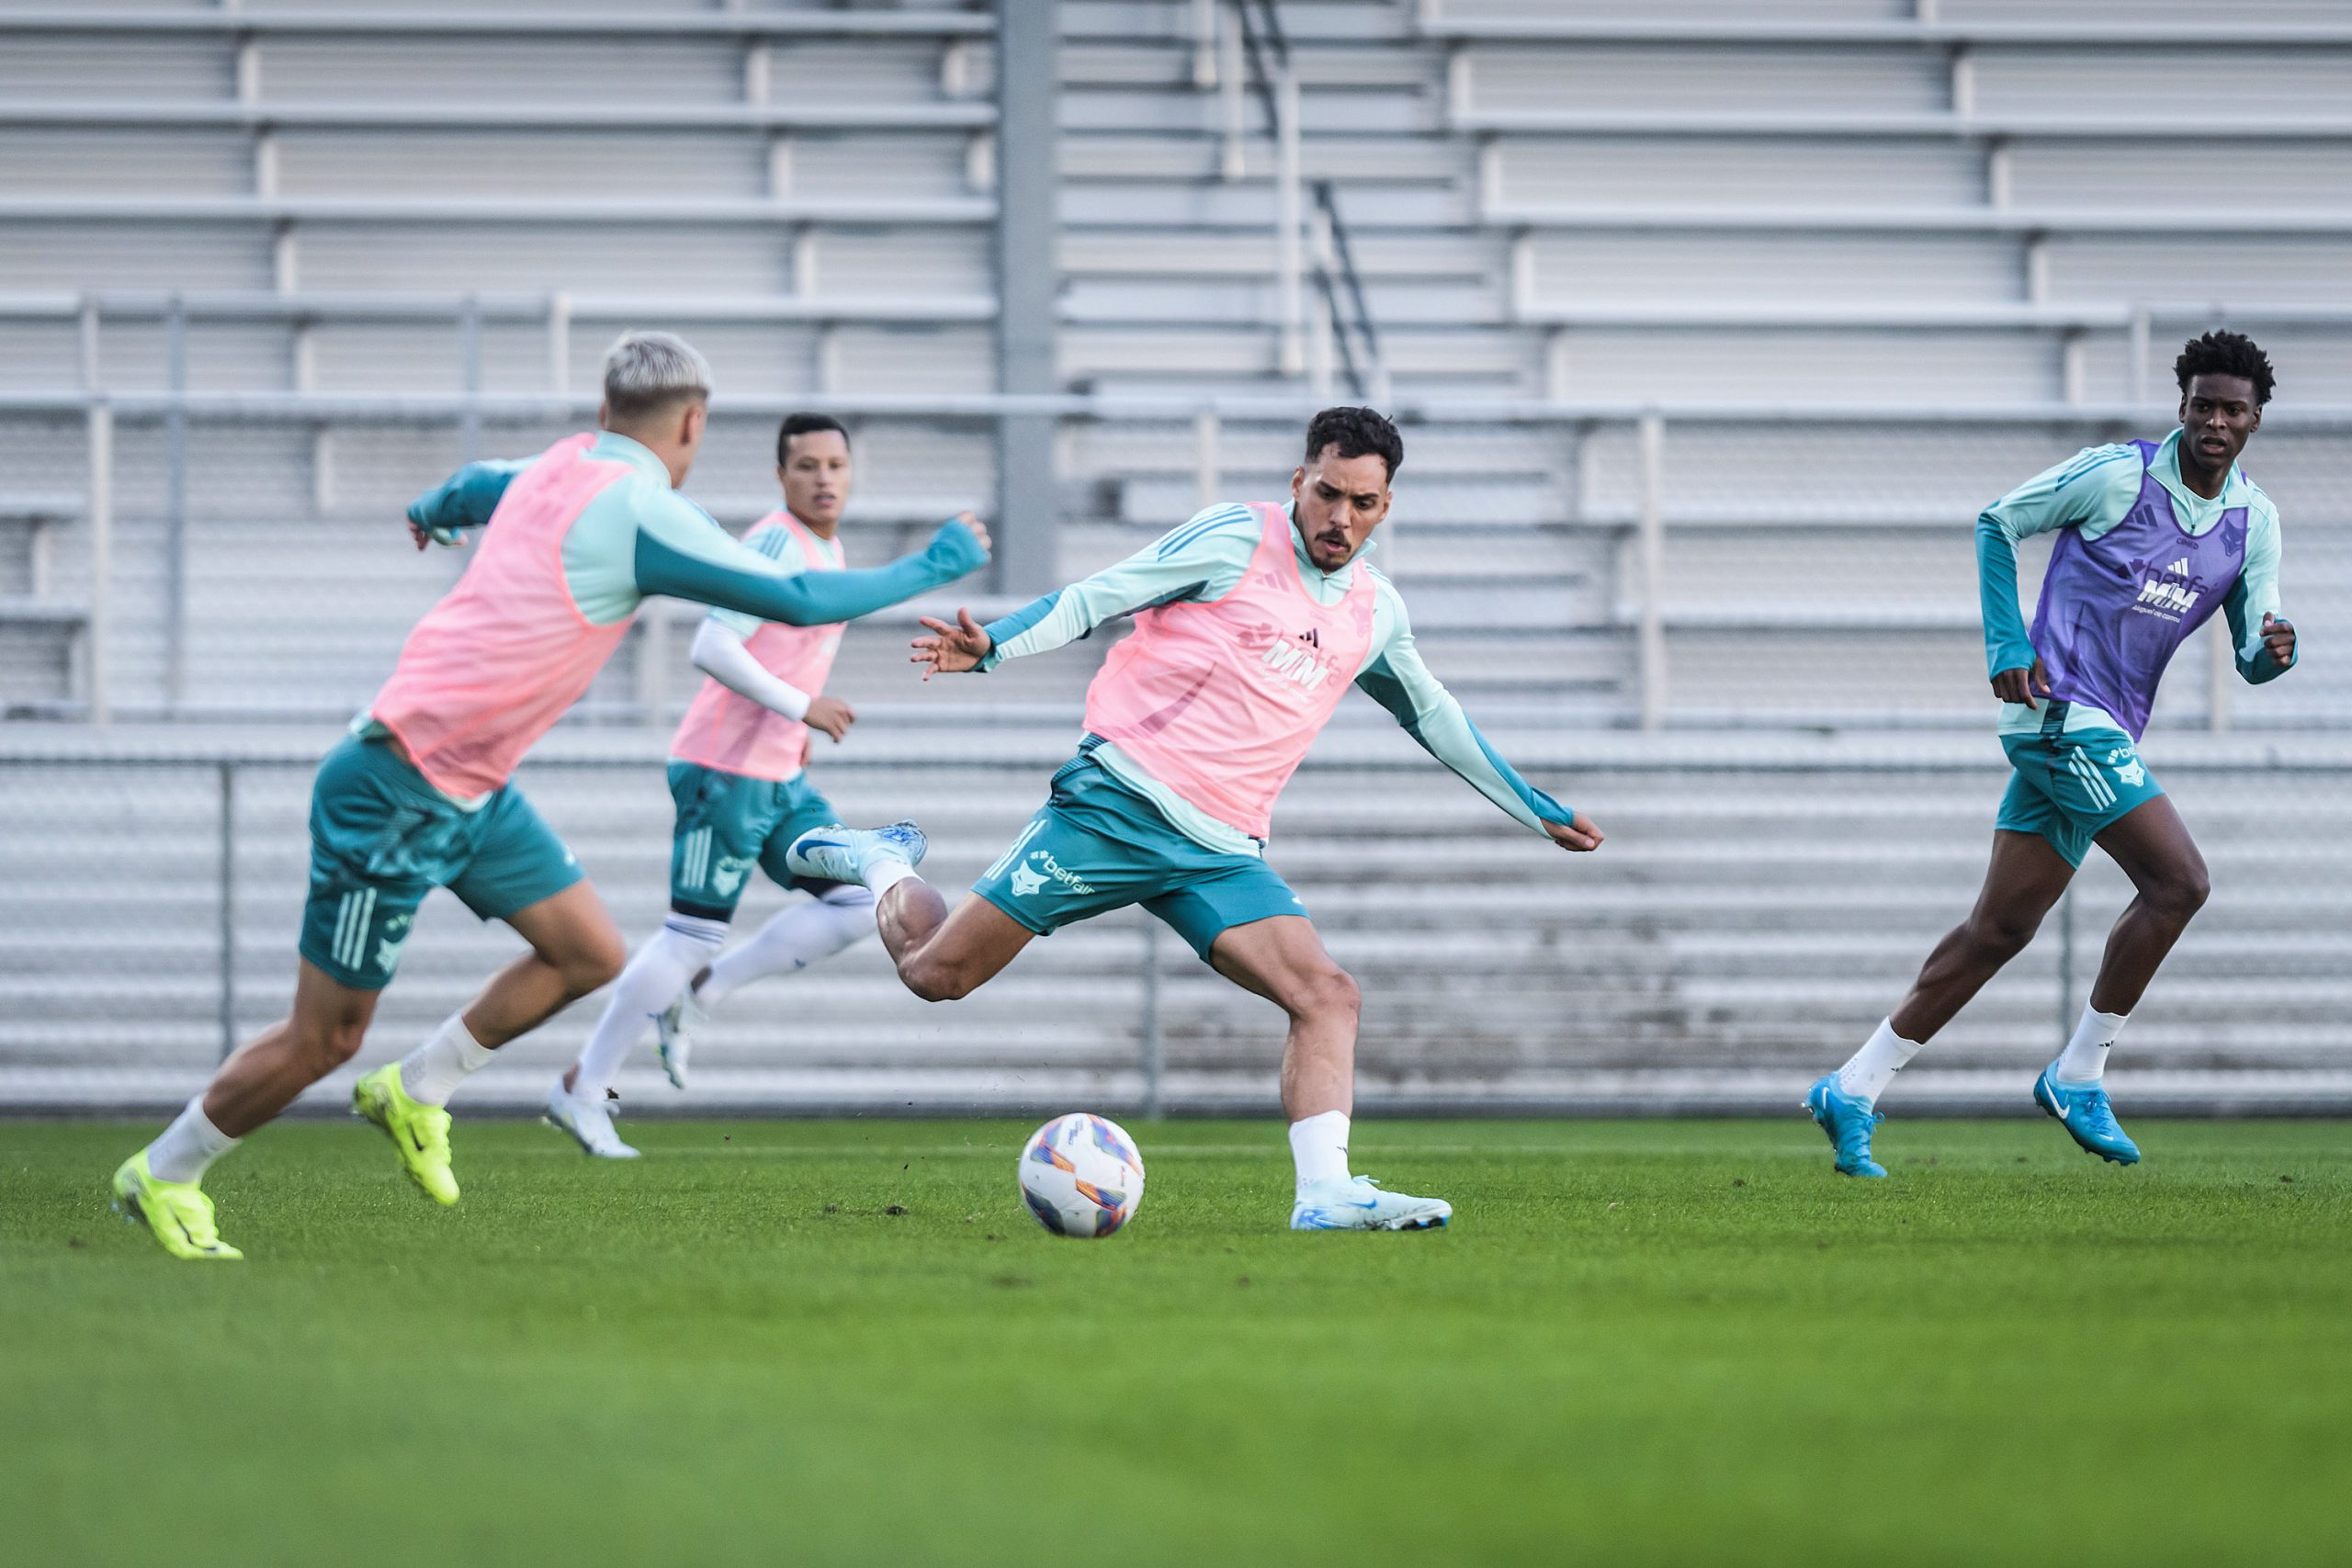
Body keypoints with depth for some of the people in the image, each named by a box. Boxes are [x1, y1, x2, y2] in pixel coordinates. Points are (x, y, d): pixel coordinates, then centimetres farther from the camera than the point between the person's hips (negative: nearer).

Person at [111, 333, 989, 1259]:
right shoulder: (643, 513, -19)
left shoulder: (561, 468, 6)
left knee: (588, 953, 7)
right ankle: (163, 1175, 15)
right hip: (401, 792, -9)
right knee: (327, 1037, -1)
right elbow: (799, 601, -16)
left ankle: (416, 1093, 20)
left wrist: (433, 512, 55)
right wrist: (932, 569, -2)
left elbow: (475, 487, 30)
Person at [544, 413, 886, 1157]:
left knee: (859, 906, 2)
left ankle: (702, 993, 11)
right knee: (693, 936, -6)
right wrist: (800, 708, -23)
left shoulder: (826, 549, 13)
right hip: (727, 772, -9)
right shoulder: (778, 542, -16)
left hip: (780, 779, 9)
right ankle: (582, 1090, 5)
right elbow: (712, 649, -24)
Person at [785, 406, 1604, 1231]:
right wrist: (991, 646, -23)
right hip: (1119, 802, -5)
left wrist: (1539, 810, 36)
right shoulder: (1237, 540, -4)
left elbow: (1431, 714, 31)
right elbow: (1093, 599, -6)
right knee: (938, 972, -3)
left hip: (1221, 852, 5)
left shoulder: (1375, 611, 14)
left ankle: (1325, 1194, -24)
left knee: (1326, 994, -17)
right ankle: (884, 863, 28)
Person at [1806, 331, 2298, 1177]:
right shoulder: (2117, 474, -8)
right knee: (2177, 879, -17)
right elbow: (1997, 521, 2)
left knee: (2000, 928, 6)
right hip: (2062, 708, -7)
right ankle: (2078, 1076, -5)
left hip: (2107, 732, 7)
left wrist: (2273, 649, -16)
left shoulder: (2254, 518, 10)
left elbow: (2251, 656, 9)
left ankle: (1854, 1091, 10)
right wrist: (2007, 644, -6)